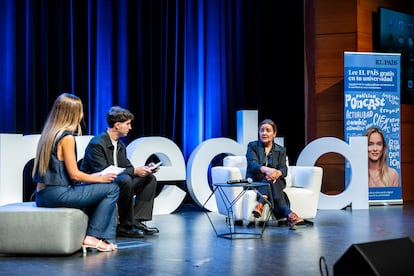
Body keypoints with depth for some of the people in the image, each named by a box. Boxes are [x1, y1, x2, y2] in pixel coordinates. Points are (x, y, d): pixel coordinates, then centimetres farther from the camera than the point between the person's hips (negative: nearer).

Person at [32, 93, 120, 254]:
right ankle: (92, 237, 2)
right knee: (112, 189, -3)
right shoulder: (67, 137, -13)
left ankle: (103, 237, 20)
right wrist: (100, 179, 1)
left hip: (43, 195, 10)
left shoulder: (48, 134, 14)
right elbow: (74, 174, -14)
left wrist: (91, 177, 18)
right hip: (58, 194, -9)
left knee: (94, 189, 26)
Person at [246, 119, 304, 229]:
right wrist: (266, 169, -35)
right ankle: (288, 214, -48)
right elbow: (253, 164, -12)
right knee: (268, 180, -34)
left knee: (271, 178, -33)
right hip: (255, 182, -2)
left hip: (275, 182, 2)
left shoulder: (281, 150, 12)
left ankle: (261, 204, -52)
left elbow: (283, 169, -3)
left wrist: (277, 173, -30)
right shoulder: (252, 146, 7)